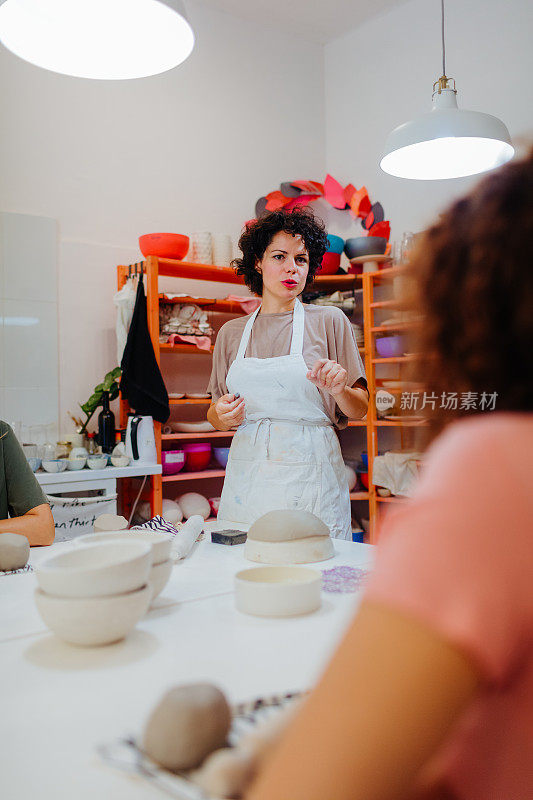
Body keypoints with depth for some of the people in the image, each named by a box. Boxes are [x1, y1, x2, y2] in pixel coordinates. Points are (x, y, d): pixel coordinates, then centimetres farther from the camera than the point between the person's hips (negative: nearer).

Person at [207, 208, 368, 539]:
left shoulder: (330, 321, 2)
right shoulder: (231, 333, 10)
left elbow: (359, 410, 3)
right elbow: (216, 414, 17)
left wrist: (338, 389, -17)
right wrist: (222, 415, -5)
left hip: (311, 475, -2)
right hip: (248, 474, 2)